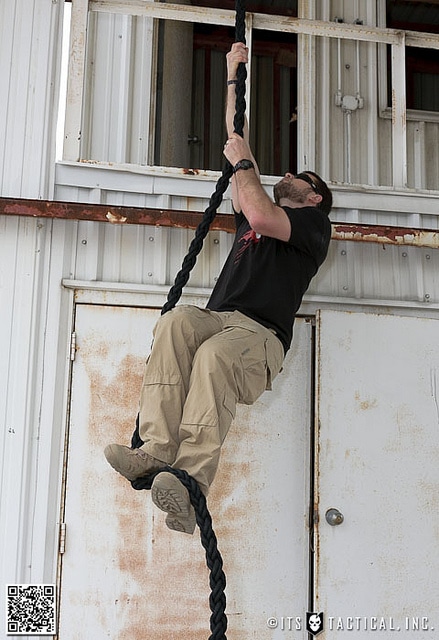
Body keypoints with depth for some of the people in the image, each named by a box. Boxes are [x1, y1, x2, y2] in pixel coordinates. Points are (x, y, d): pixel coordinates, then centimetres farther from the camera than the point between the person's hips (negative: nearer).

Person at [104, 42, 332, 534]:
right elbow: (236, 141, 37)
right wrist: (233, 75, 41)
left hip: (260, 336, -5)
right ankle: (156, 449, -41)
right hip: (215, 319, 5)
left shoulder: (314, 224, 16)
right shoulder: (253, 211, 35)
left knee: (215, 355, -38)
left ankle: (191, 481, -49)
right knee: (176, 321, -31)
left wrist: (243, 162, 8)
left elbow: (263, 217, -8)